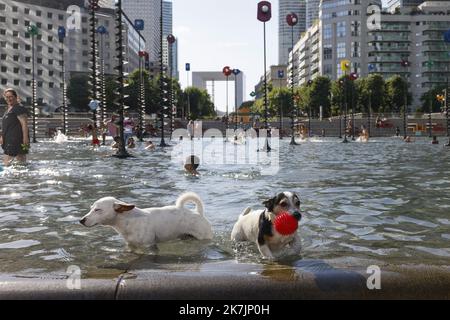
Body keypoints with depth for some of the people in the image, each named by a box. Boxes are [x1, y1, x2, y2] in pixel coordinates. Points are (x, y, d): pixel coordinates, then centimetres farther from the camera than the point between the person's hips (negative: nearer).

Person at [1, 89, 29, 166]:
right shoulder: (8, 109, 21)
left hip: (16, 138, -10)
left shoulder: (19, 108, -10)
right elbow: (5, 125, 27)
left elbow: (24, 124, -18)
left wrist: (25, 138, -24)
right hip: (9, 140, 10)